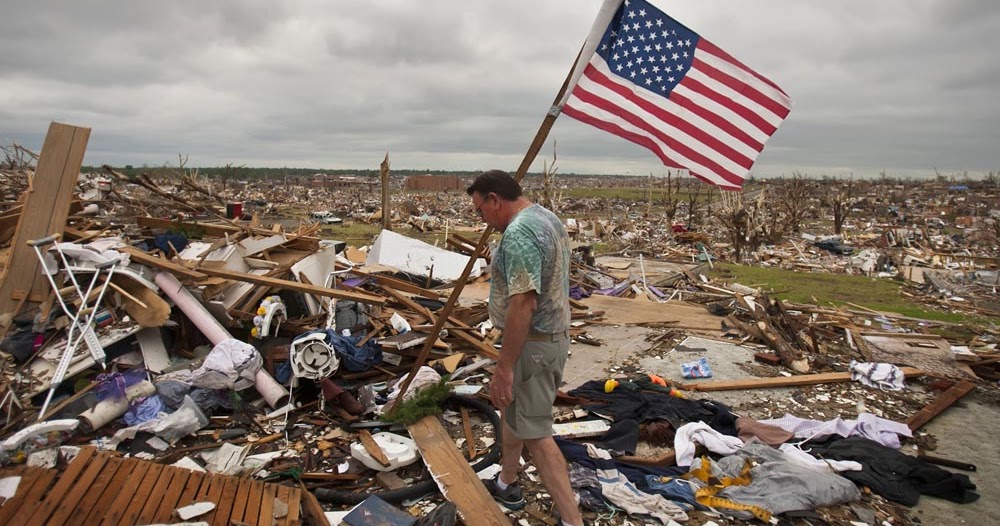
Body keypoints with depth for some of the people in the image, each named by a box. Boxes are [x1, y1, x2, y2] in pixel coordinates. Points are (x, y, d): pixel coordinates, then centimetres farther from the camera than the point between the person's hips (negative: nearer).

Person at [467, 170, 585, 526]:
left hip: (533, 343, -11)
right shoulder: (546, 218, 10)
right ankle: (506, 484, 41)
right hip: (553, 334, 11)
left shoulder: (518, 233, -23)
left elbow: (523, 303, -28)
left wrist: (504, 366, -24)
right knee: (510, 407, 25)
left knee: (534, 433, -4)